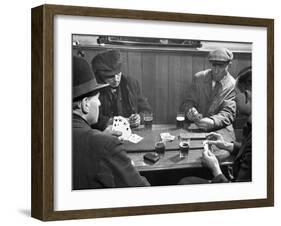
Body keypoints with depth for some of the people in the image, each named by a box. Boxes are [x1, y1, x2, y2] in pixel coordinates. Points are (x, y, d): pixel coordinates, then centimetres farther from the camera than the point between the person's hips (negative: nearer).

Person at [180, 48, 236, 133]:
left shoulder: (233, 86, -3)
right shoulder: (198, 77, 5)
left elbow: (228, 114, -9)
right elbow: (188, 102, 6)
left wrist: (212, 122, -29)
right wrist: (190, 110, -20)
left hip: (220, 129, -1)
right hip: (195, 127, 1)